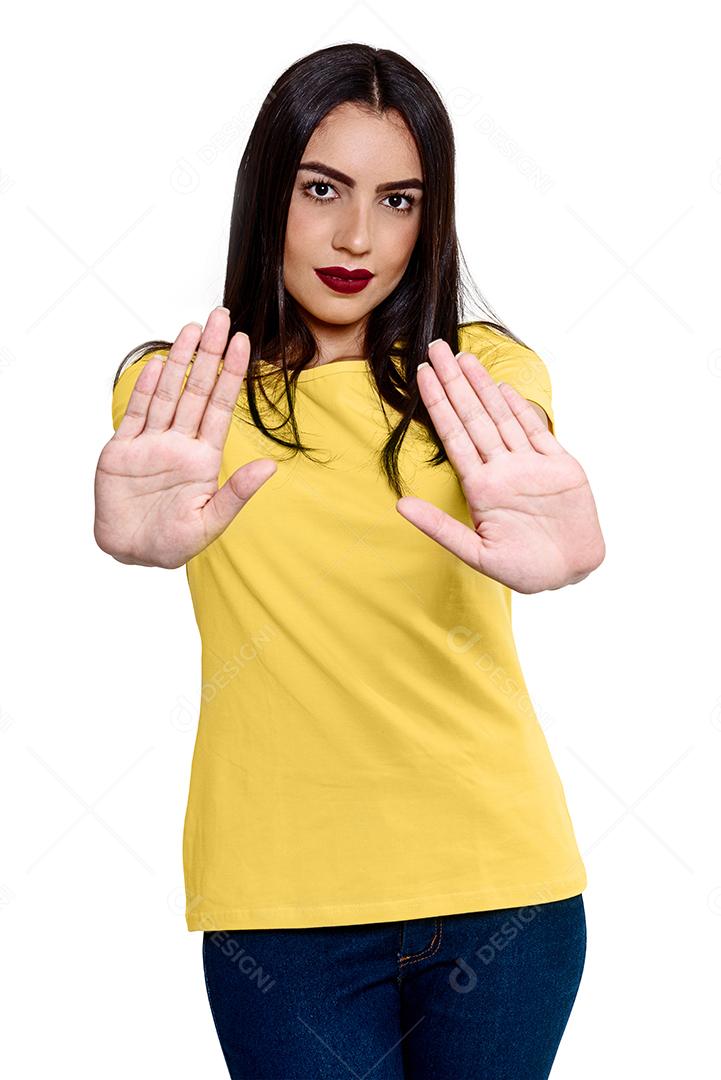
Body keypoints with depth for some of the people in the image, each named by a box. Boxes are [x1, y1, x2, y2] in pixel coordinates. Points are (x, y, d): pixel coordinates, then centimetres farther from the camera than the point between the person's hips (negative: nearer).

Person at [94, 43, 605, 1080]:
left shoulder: (489, 370, 0)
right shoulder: (174, 387, 0)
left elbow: (537, 454, -22)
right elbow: (139, 477, -21)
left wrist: (562, 550, -46)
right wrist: (140, 533, -46)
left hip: (500, 872, 1)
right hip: (277, 888, -1)